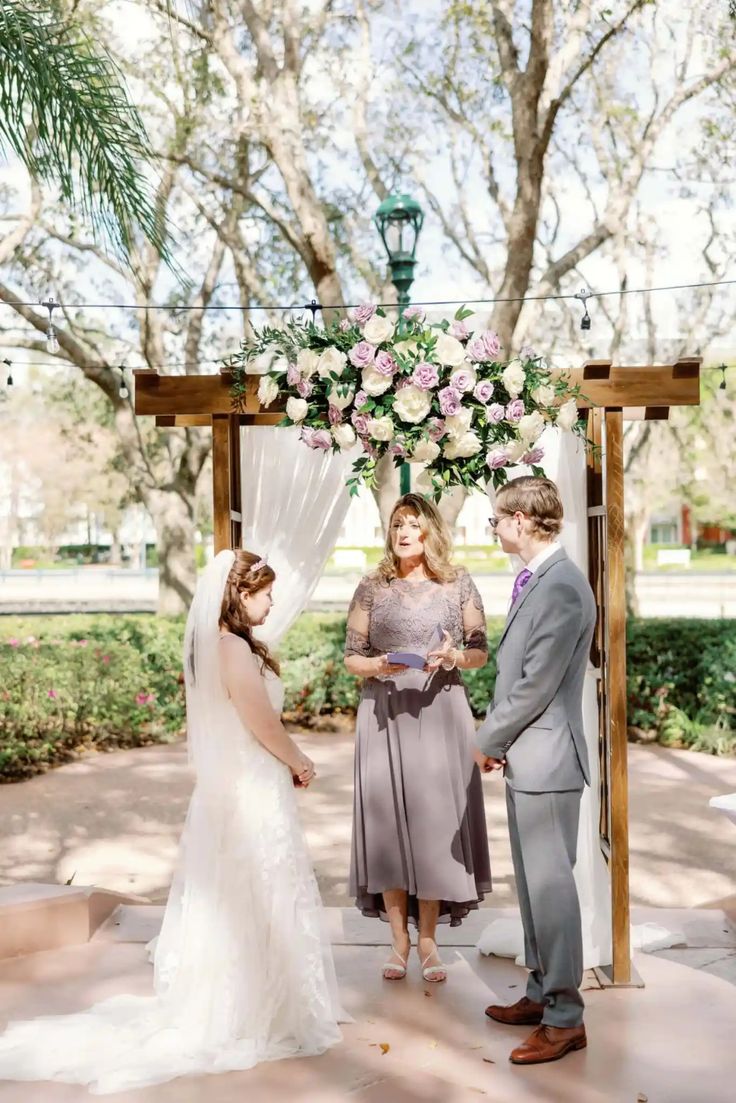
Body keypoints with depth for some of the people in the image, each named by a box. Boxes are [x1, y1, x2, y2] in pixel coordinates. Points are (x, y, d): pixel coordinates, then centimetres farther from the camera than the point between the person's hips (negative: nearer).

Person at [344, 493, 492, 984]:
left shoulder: (459, 584, 5)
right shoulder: (373, 587, 6)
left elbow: (481, 652, 7)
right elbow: (352, 656, 6)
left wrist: (454, 656, -14)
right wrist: (376, 665, -14)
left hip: (439, 713, 0)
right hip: (385, 715, 0)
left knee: (435, 818, 0)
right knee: (387, 819, 0)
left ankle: (428, 939, 13)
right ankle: (400, 939, 14)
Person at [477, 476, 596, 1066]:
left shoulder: (562, 586, -20)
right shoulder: (535, 580, 10)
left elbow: (537, 686, -20)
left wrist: (489, 740, -8)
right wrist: (499, 740, 7)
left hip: (546, 759, -10)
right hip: (525, 758, 10)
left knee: (551, 885, -1)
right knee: (533, 883, 18)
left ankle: (565, 1017, 10)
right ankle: (542, 992, 31)